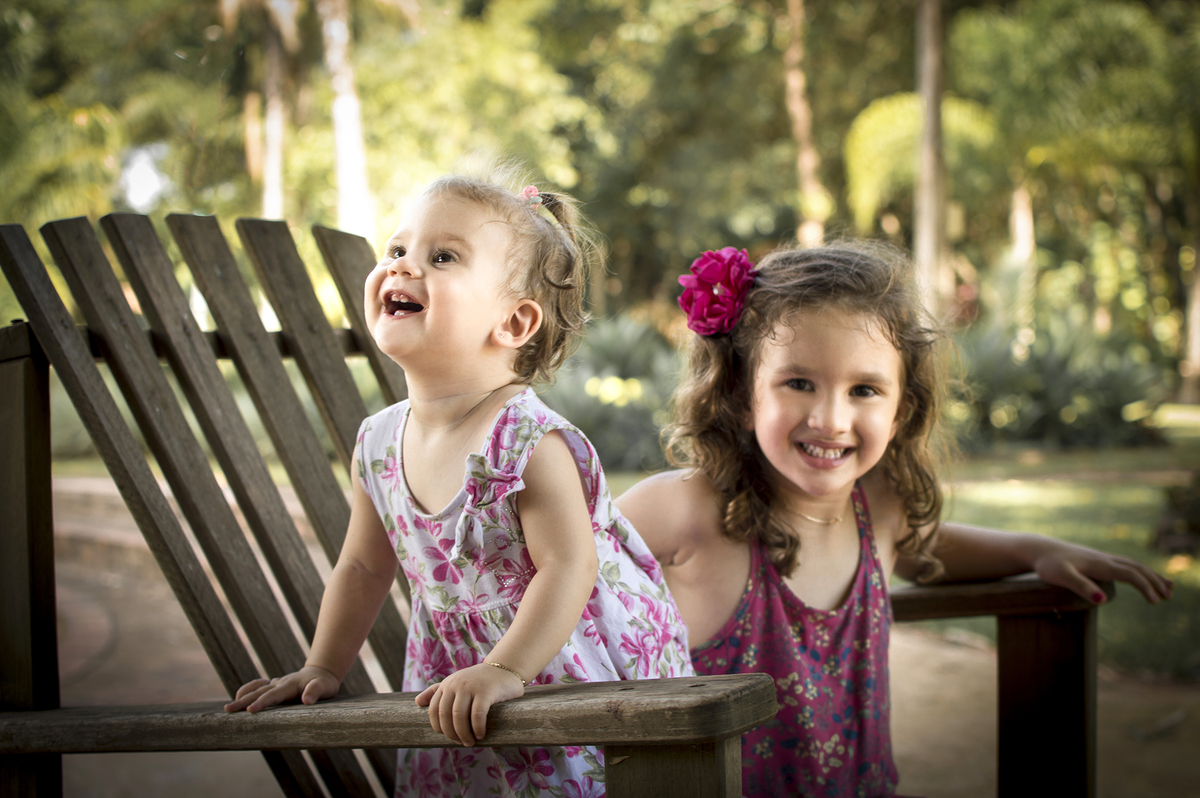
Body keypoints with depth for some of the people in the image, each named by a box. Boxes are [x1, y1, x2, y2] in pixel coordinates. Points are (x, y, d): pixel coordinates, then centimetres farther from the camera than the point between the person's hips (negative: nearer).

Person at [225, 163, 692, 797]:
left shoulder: (531, 443, -25)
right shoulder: (379, 444, -5)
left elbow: (567, 567, -28)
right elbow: (365, 567, 8)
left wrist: (505, 671, -33)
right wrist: (322, 669, 9)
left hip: (580, 677, -5)